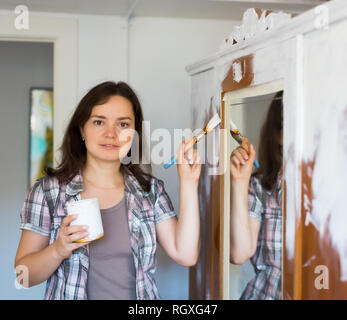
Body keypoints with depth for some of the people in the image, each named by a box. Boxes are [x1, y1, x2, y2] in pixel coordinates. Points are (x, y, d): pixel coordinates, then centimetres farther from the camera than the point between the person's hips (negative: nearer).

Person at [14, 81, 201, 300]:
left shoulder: (150, 190, 3)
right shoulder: (48, 191, -3)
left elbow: (185, 255, -6)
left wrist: (188, 182, -7)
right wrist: (59, 250, -19)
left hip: (140, 294, 0)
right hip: (72, 294, 0)